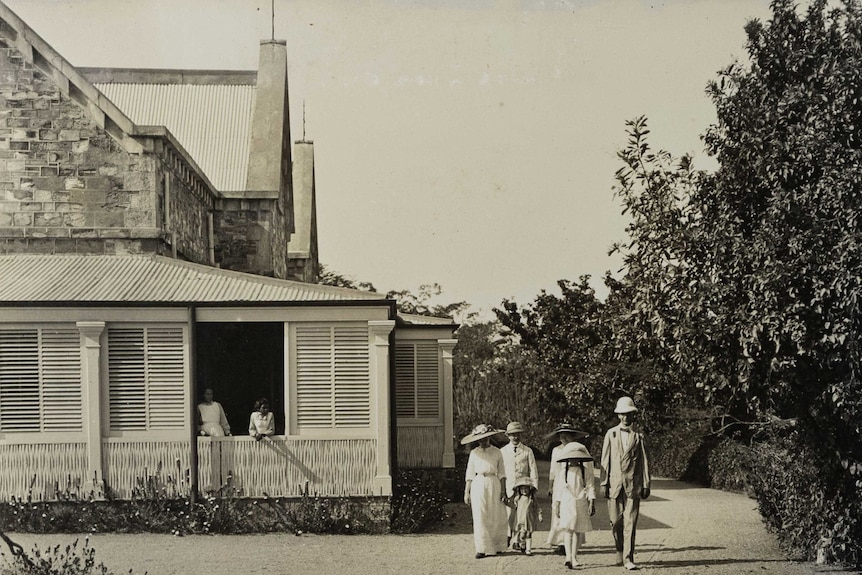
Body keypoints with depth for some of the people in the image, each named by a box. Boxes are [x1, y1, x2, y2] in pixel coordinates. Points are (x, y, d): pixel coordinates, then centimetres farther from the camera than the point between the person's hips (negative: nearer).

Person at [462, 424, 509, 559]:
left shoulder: (496, 452, 4)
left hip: (493, 485, 0)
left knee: (496, 518, 3)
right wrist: (466, 492, 5)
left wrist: (503, 491, -2)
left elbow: (502, 474, 5)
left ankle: (497, 546, 17)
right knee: (479, 518, -5)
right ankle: (482, 549, -2)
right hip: (478, 485, 0)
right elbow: (469, 474, 8)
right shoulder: (474, 453, 7)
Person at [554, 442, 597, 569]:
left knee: (578, 531, -2)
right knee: (568, 530, -6)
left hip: (581, 504, 0)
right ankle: (568, 556, -13)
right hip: (567, 503, 0)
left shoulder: (585, 471, 4)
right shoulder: (563, 472, 7)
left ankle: (574, 557, 0)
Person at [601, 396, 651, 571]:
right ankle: (620, 551, 27)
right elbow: (605, 460, 8)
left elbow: (644, 462, 8)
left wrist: (646, 484, 2)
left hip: (633, 483, -1)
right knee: (616, 521, 4)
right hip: (614, 483, 1)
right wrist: (604, 483, 1)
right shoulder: (611, 434, 9)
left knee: (630, 522, -8)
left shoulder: (638, 436, 8)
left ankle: (628, 559, -9)